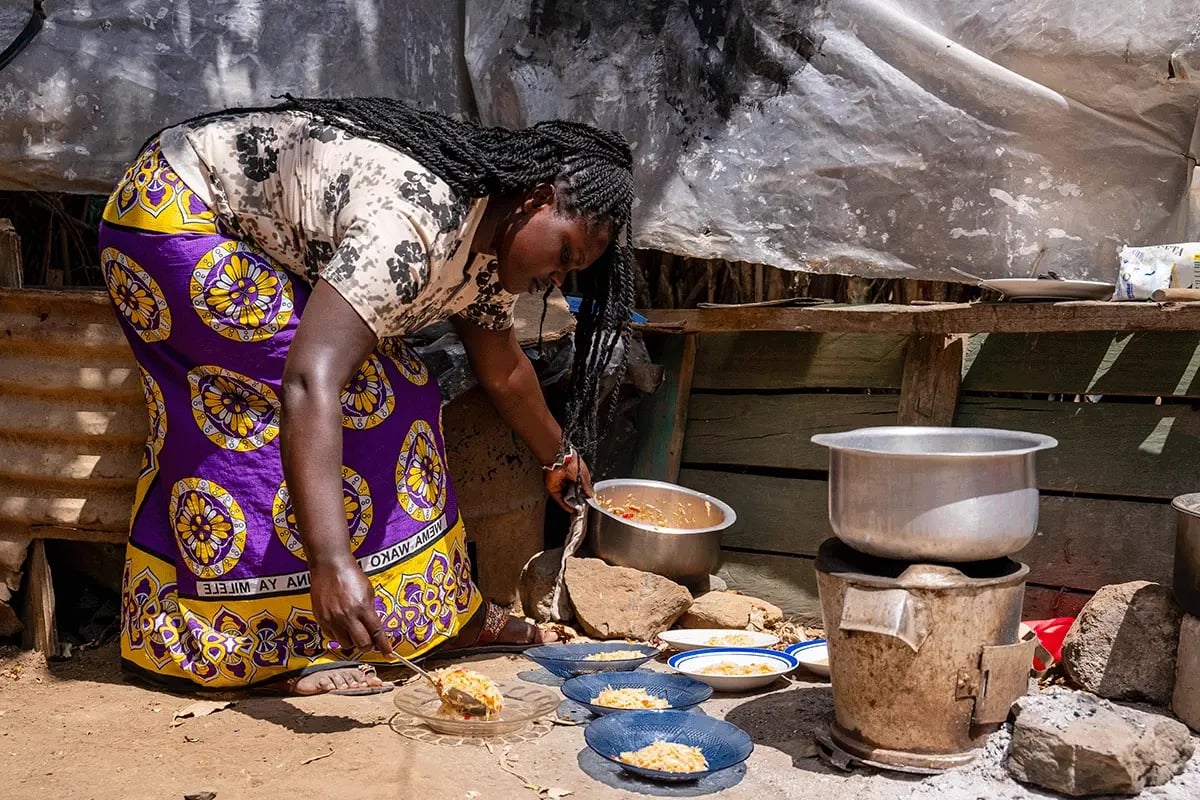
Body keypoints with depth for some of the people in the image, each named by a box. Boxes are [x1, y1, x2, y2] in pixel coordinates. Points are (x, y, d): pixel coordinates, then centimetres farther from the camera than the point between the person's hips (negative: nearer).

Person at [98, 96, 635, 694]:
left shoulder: (491, 238, -4)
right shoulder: (416, 223, -36)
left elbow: (502, 371, 13)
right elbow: (309, 382, -46)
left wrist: (560, 458, 25)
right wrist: (332, 563, -51)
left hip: (255, 234, 9)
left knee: (392, 393, 0)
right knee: (358, 398, -19)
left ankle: (440, 610, 9)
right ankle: (291, 645, -12)